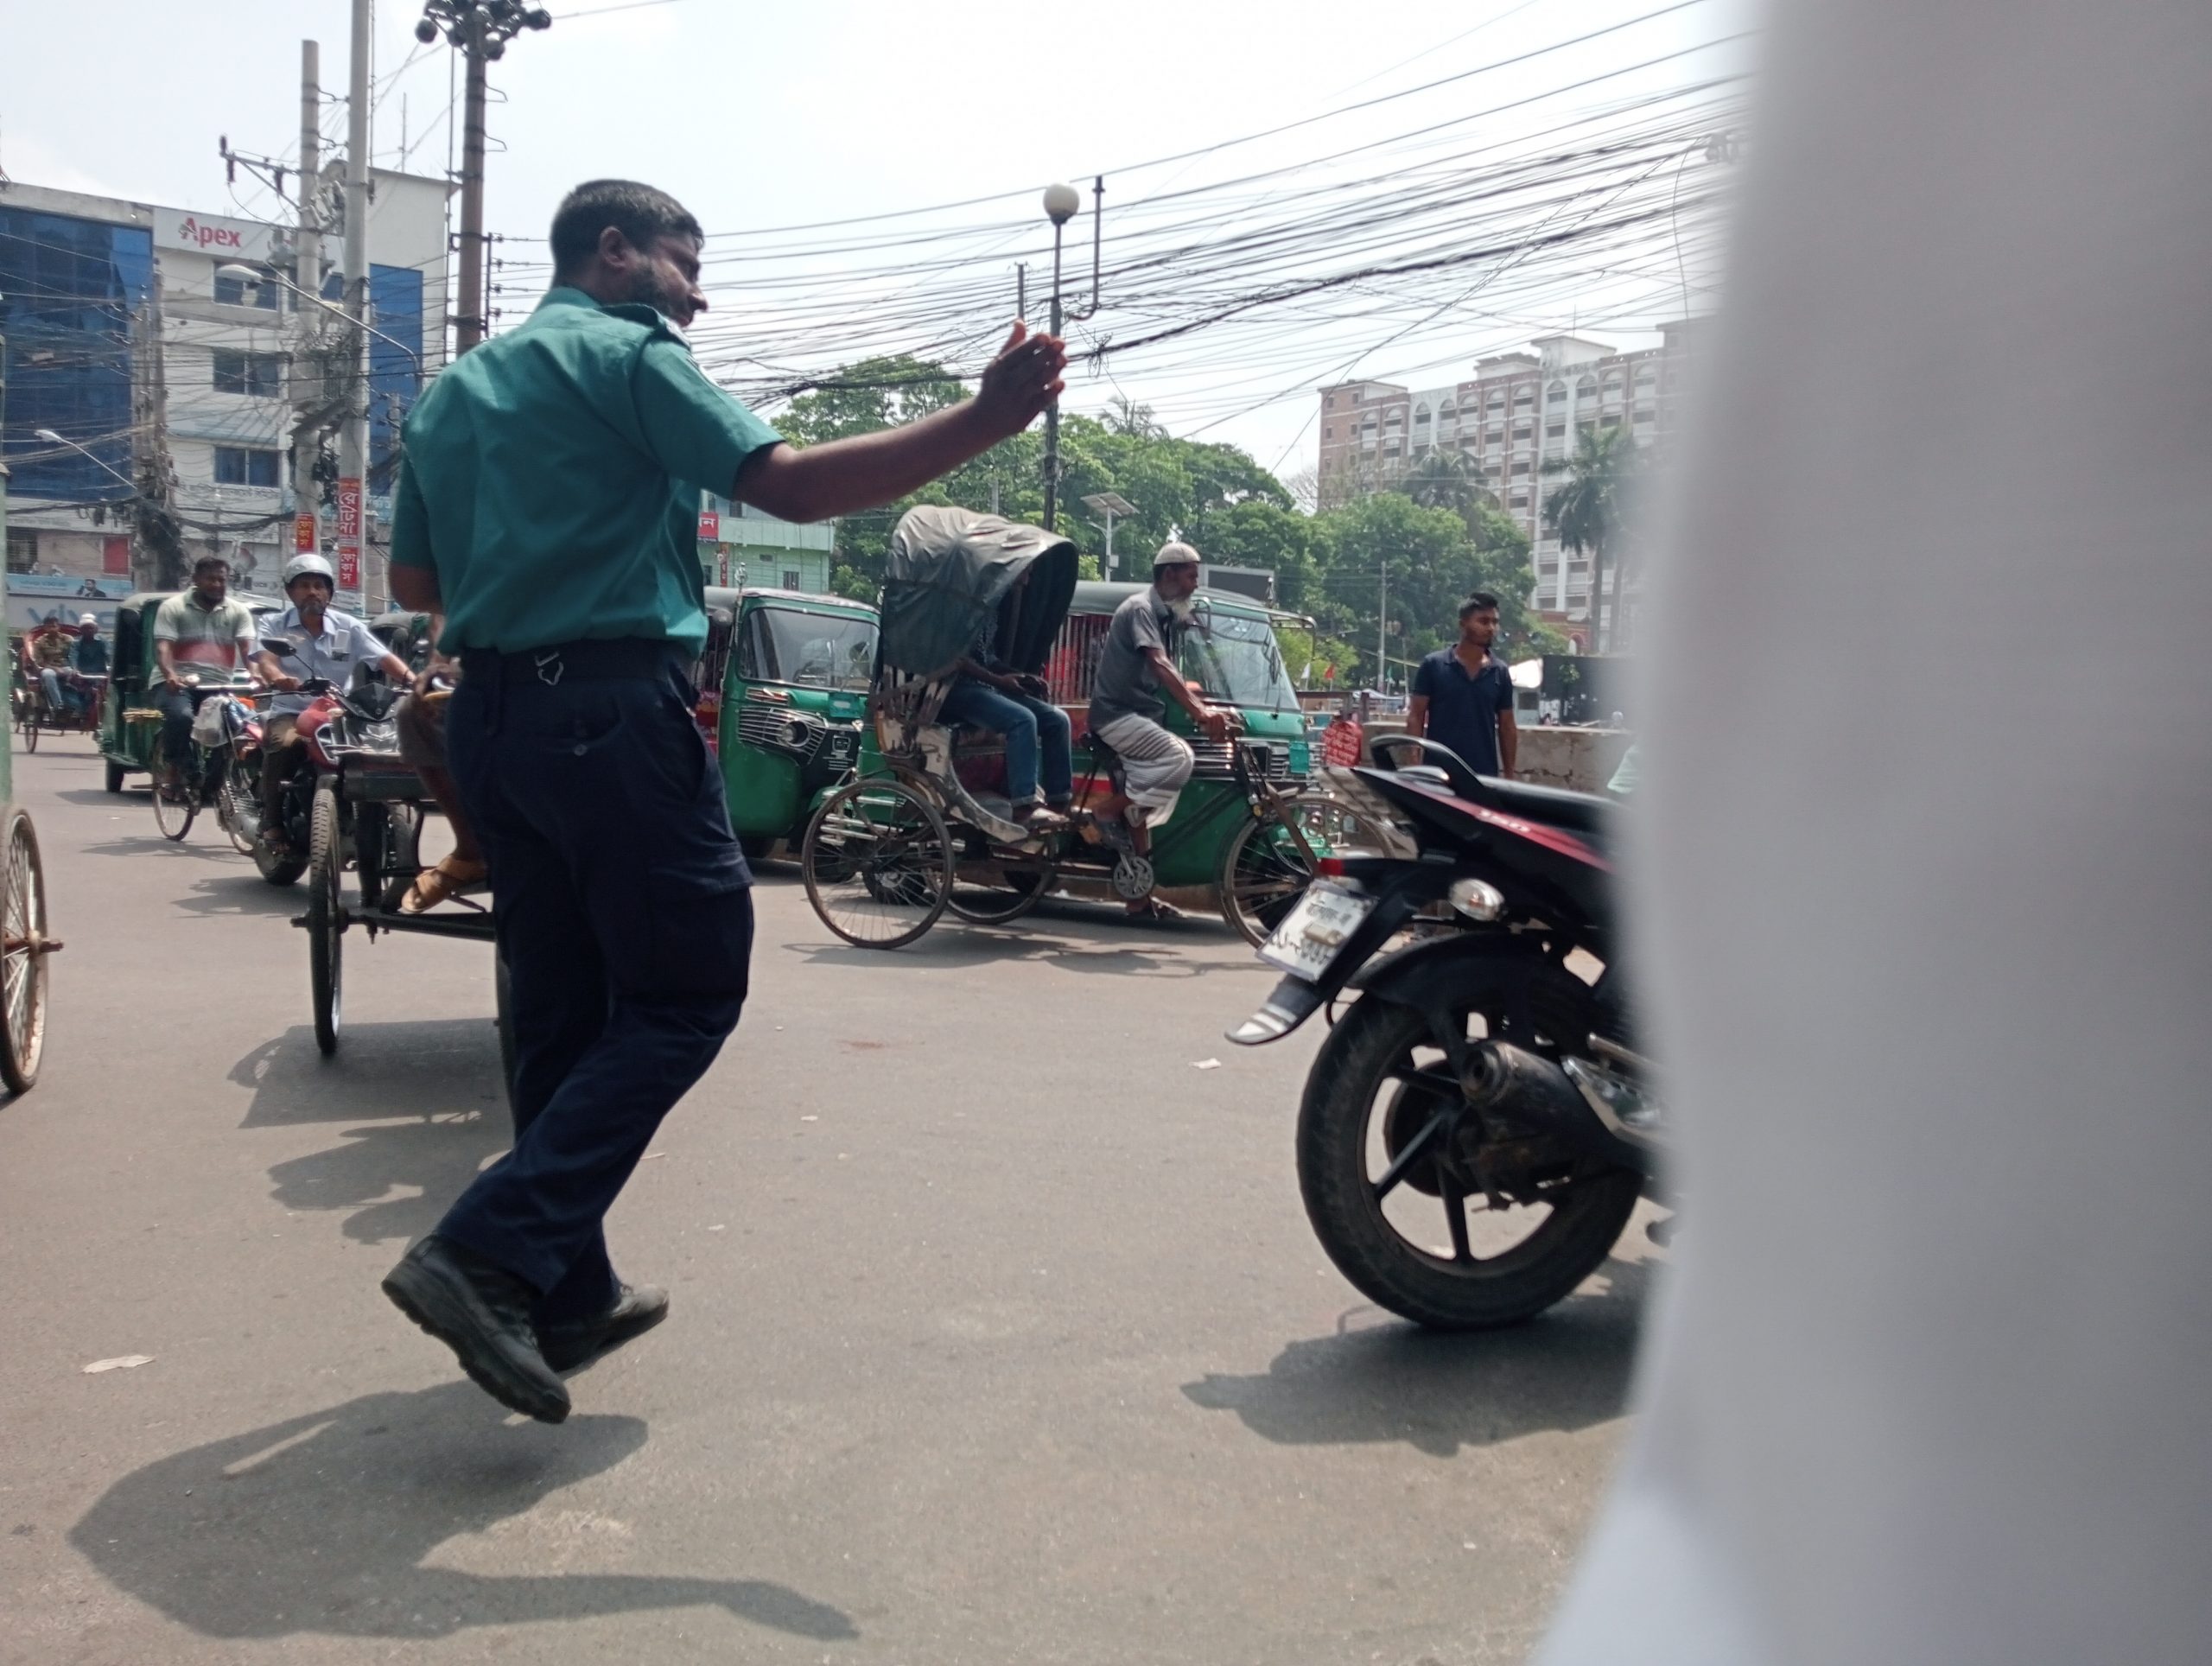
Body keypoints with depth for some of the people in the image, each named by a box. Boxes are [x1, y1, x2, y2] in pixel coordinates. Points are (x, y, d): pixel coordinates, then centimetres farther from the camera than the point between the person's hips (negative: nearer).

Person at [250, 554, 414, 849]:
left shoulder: (349, 628, 7)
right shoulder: (274, 625, 6)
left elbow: (385, 659, -5)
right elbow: (265, 660, -13)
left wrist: (413, 681, -26)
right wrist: (277, 678, -39)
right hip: (289, 713, -2)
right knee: (285, 744, -34)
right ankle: (271, 821, -20)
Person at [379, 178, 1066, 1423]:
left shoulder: (457, 388, 21)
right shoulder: (630, 354, -3)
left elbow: (415, 584, 21)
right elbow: (790, 484, -16)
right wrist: (984, 422, -17)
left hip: (491, 715, 9)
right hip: (614, 705, -8)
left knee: (564, 1007, 13)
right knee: (685, 993, -2)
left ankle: (569, 1294, 20)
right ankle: (489, 1253, -12)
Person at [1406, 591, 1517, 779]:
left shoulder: (1500, 672, 7)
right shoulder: (1433, 665, -2)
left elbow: (1507, 728, 12)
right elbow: (1415, 718, -1)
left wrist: (1509, 775, 8)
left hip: (1485, 776, 3)